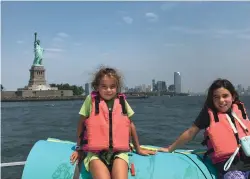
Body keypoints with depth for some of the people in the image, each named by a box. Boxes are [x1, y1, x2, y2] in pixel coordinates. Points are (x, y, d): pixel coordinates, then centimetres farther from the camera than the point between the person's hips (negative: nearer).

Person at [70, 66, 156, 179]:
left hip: (119, 151, 2)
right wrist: (79, 149, 15)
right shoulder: (91, 99, 0)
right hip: (96, 152, -1)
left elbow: (130, 124, 17)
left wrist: (138, 149, 23)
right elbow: (82, 123, 11)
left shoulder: (122, 101, 6)